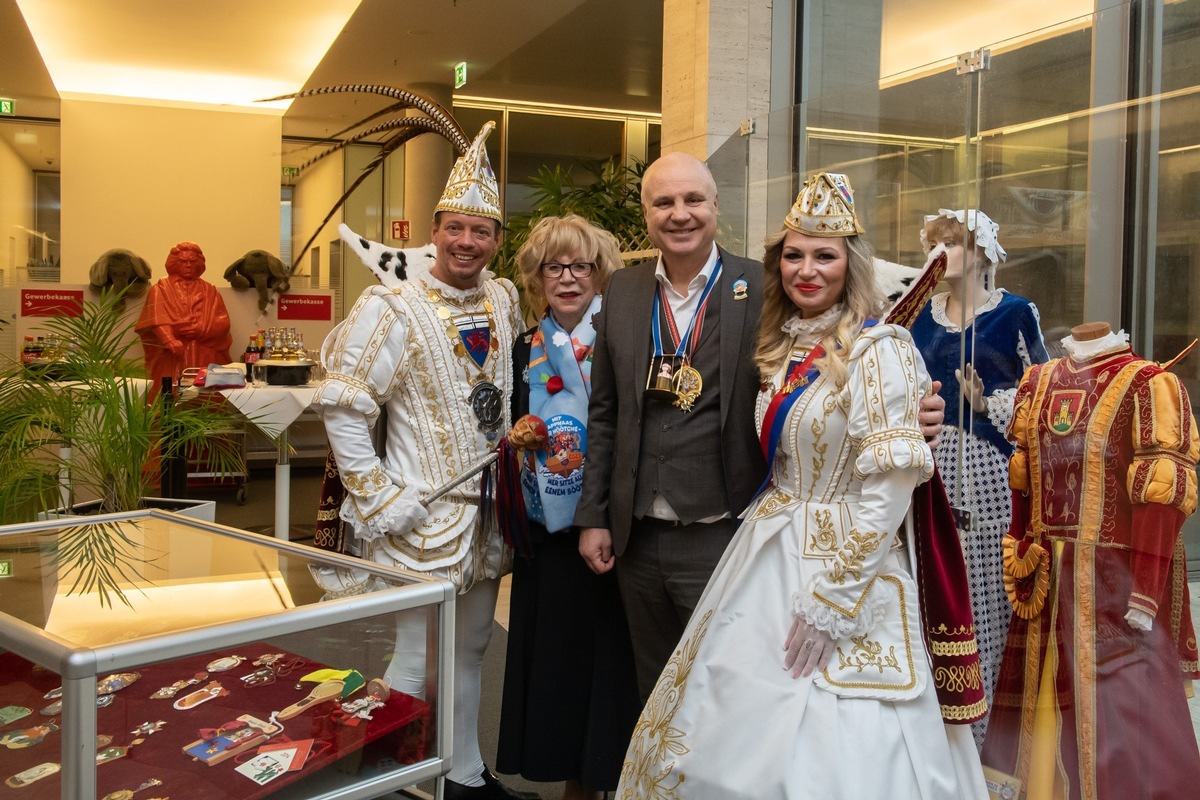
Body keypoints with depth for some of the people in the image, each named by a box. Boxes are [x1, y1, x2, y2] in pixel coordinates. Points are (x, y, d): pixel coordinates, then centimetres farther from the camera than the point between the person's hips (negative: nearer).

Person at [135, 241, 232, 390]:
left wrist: (201, 330, -13)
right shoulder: (160, 289, 8)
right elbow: (158, 320, -8)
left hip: (204, 358, 2)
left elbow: (223, 322, 4)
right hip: (171, 358, -2)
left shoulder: (209, 290, 15)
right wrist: (170, 341, -25)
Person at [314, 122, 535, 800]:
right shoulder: (394, 307, -15)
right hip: (428, 513, -6)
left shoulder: (504, 299, 5)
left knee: (472, 648, 19)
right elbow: (342, 408, -16)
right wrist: (379, 500, -17)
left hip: (491, 507, 7)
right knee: (419, 658, 1)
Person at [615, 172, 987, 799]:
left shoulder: (879, 350, -14)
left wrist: (830, 600, -19)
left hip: (843, 560, -7)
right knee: (730, 739, 15)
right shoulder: (782, 347, 9)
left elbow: (888, 489, -19)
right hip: (767, 553, 7)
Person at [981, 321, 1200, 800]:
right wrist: (1021, 560, 11)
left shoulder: (1146, 386, -8)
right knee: (1042, 696, 14)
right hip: (1047, 579, 6)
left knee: (1123, 703, -2)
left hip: (1117, 579, -6)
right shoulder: (1038, 383, 12)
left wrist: (1146, 590, -20)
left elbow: (1162, 492, -15)